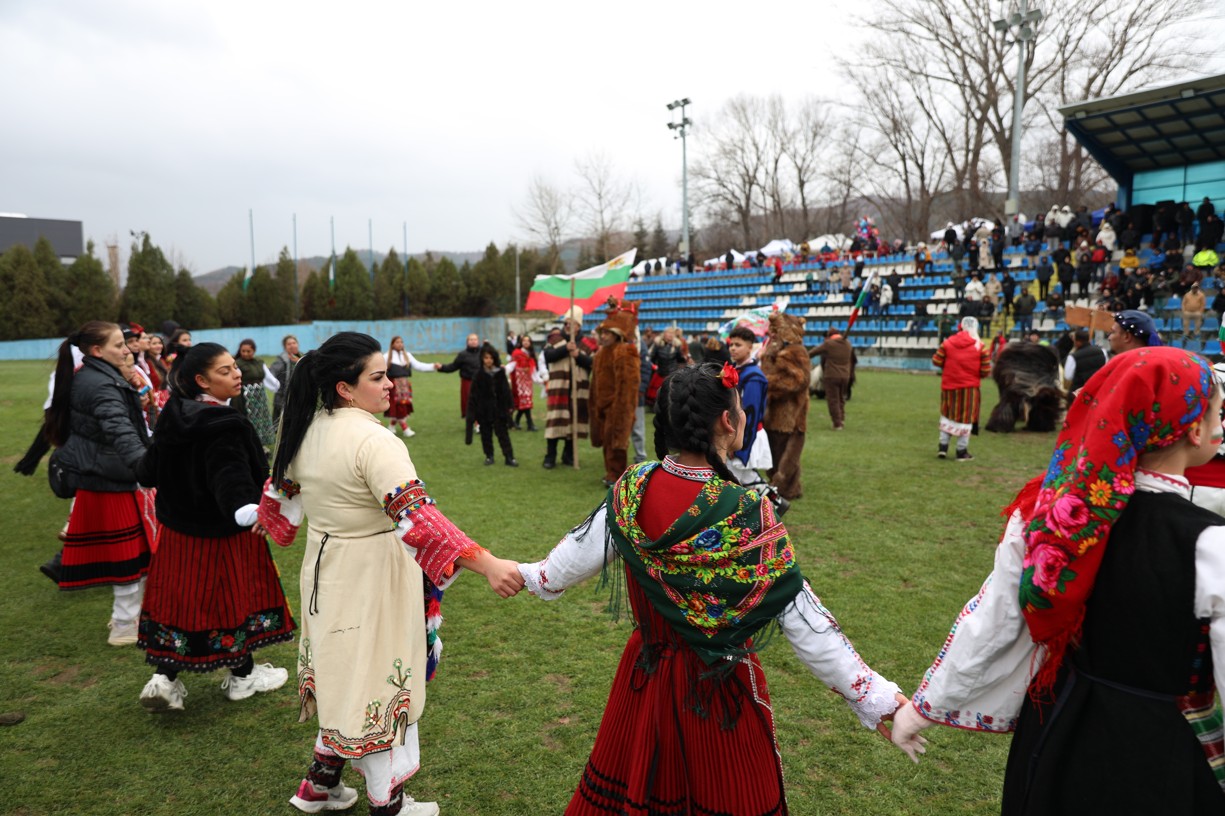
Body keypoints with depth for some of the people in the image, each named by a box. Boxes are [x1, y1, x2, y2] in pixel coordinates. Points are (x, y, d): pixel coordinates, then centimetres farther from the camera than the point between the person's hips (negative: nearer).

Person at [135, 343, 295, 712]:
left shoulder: (173, 416, 0)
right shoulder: (225, 426, -25)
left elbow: (149, 471, 12)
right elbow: (230, 474, -41)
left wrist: (142, 472, 35)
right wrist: (247, 509, -57)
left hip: (179, 528, 7)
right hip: (224, 532, -7)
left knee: (181, 598, 16)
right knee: (235, 596, 10)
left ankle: (164, 679, 16)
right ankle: (242, 677, 27)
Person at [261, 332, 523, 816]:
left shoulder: (305, 430, 1)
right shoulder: (372, 440, -26)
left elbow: (279, 492, 17)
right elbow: (417, 516, -36)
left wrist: (269, 520, 40)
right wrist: (487, 565, -42)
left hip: (326, 567, 8)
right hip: (372, 578, -8)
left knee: (346, 675, 24)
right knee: (380, 682, 8)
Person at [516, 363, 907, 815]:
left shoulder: (631, 490, -13)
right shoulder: (746, 512, -25)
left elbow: (580, 551, 3)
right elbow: (799, 614, -22)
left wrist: (532, 575, 24)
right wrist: (875, 697, -13)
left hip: (646, 674, 4)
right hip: (719, 688, -4)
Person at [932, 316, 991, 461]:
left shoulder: (947, 343, -3)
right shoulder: (980, 346, -5)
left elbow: (936, 361, -1)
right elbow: (986, 370, -6)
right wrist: (975, 373, 15)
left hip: (949, 386, 2)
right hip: (970, 388, -2)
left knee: (947, 415, 17)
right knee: (966, 417, 6)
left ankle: (943, 447, 14)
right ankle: (962, 451, 10)